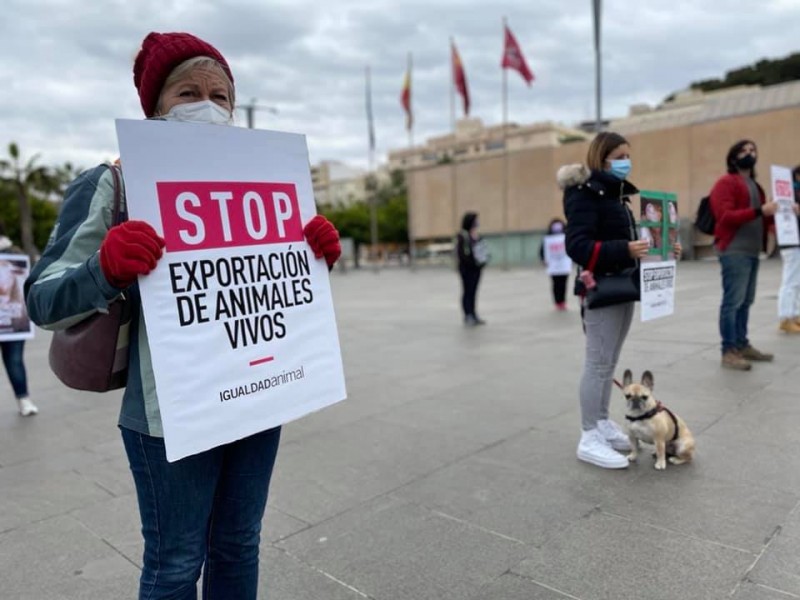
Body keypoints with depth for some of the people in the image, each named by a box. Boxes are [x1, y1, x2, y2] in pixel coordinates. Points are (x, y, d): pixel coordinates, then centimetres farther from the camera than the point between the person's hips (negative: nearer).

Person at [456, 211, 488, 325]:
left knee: (473, 291, 12)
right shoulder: (463, 236, -14)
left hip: (476, 268, 7)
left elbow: (482, 249, 15)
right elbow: (461, 253, -18)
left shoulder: (477, 235, 8)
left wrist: (484, 259, -1)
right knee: (467, 291, -1)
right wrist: (472, 262, -19)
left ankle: (473, 315, 19)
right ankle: (468, 316, 4)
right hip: (467, 268, -7)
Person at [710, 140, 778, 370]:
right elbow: (725, 216, -16)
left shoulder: (755, 185, 24)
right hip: (734, 251, -9)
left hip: (752, 251, 9)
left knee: (745, 302, 10)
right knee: (733, 301, -9)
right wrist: (759, 211, -23)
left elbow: (761, 221, 26)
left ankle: (742, 345, 17)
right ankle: (729, 352, -7)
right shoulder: (725, 183, -4)